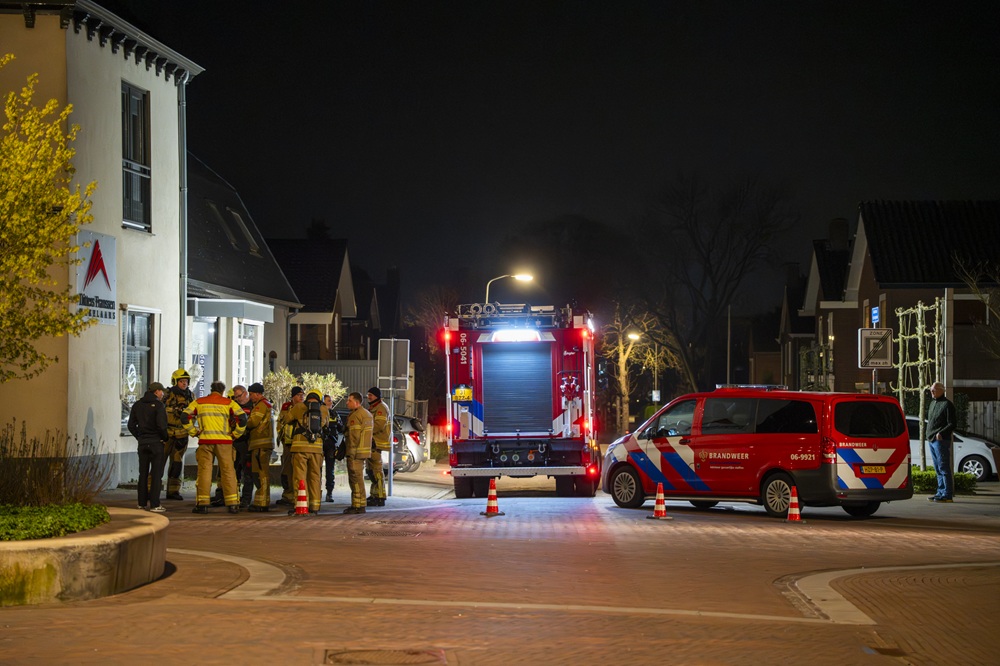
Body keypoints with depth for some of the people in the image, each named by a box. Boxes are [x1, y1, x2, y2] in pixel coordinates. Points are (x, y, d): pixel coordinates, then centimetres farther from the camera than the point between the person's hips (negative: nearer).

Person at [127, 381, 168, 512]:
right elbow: (161, 425, -18)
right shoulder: (158, 405, -10)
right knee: (156, 474, -2)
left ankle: (142, 503, 16)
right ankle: (154, 504, -5)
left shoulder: (137, 405, 9)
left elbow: (131, 425, 9)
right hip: (156, 443, -5)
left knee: (143, 473, 13)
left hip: (142, 443, 5)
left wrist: (139, 437, 15)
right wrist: (166, 438, -3)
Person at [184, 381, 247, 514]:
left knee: (204, 471, 4)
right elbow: (242, 418, -4)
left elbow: (185, 416, 2)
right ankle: (233, 504, 3)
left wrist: (194, 432, 8)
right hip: (224, 441, 0)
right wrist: (235, 434, 6)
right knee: (228, 471, 4)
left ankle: (202, 504, 1)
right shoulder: (229, 403, 6)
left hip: (205, 441, 1)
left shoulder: (199, 402, 10)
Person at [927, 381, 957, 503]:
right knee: (938, 469, 12)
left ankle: (947, 495, -11)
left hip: (941, 441, -9)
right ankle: (941, 493, 17)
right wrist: (930, 435, 14)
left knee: (944, 468, -10)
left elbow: (952, 424, -13)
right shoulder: (933, 404, 19)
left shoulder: (947, 404, -8)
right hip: (932, 440, 9)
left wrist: (941, 433, -23)